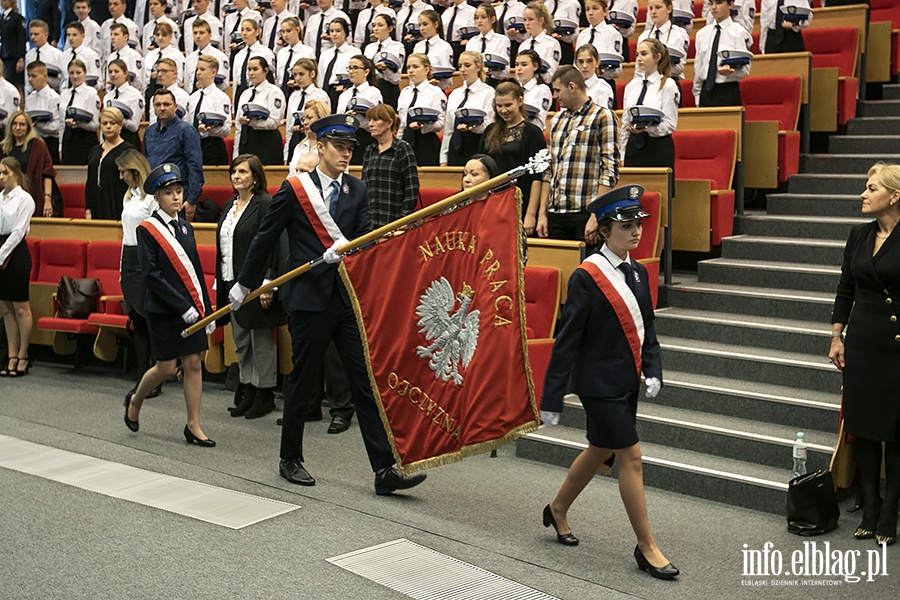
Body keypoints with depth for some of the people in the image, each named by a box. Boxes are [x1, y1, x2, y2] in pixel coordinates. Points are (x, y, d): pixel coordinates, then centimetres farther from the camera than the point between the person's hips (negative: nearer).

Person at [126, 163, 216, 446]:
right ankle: (135, 400, 29)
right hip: (163, 310, -5)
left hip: (191, 307, 5)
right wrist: (181, 306, -18)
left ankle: (193, 426, 10)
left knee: (193, 364, 3)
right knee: (166, 367, 0)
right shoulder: (147, 230, -7)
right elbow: (151, 274, -14)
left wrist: (206, 309, 11)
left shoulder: (185, 228, 10)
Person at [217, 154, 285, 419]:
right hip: (232, 283, 9)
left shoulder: (266, 204, -11)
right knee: (240, 342, 13)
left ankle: (265, 395, 10)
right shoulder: (230, 206, 15)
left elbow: (272, 247, -16)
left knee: (261, 340, 1)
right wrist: (220, 283, 17)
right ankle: (247, 391, 23)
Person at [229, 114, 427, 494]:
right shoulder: (294, 189, -2)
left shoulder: (357, 191, 9)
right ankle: (290, 459, 26)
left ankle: (384, 470, 0)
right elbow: (265, 239, 5)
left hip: (350, 298, 3)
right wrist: (245, 284, 12)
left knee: (366, 381, 0)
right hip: (310, 301, -3)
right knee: (301, 382, 8)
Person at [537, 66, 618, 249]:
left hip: (586, 213, -6)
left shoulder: (602, 116, -2)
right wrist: (542, 213, 11)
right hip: (555, 214, 6)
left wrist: (597, 216, -16)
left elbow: (610, 170, -10)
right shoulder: (557, 120, 18)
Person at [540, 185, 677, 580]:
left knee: (600, 452, 19)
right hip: (599, 384, -8)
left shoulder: (637, 272, 6)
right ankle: (646, 547, 7)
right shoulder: (586, 277, -16)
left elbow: (647, 329, 15)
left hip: (627, 384, 8)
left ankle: (558, 509, 40)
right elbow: (566, 341, -15)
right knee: (631, 458, -4)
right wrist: (551, 398, -15)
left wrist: (653, 371, -1)